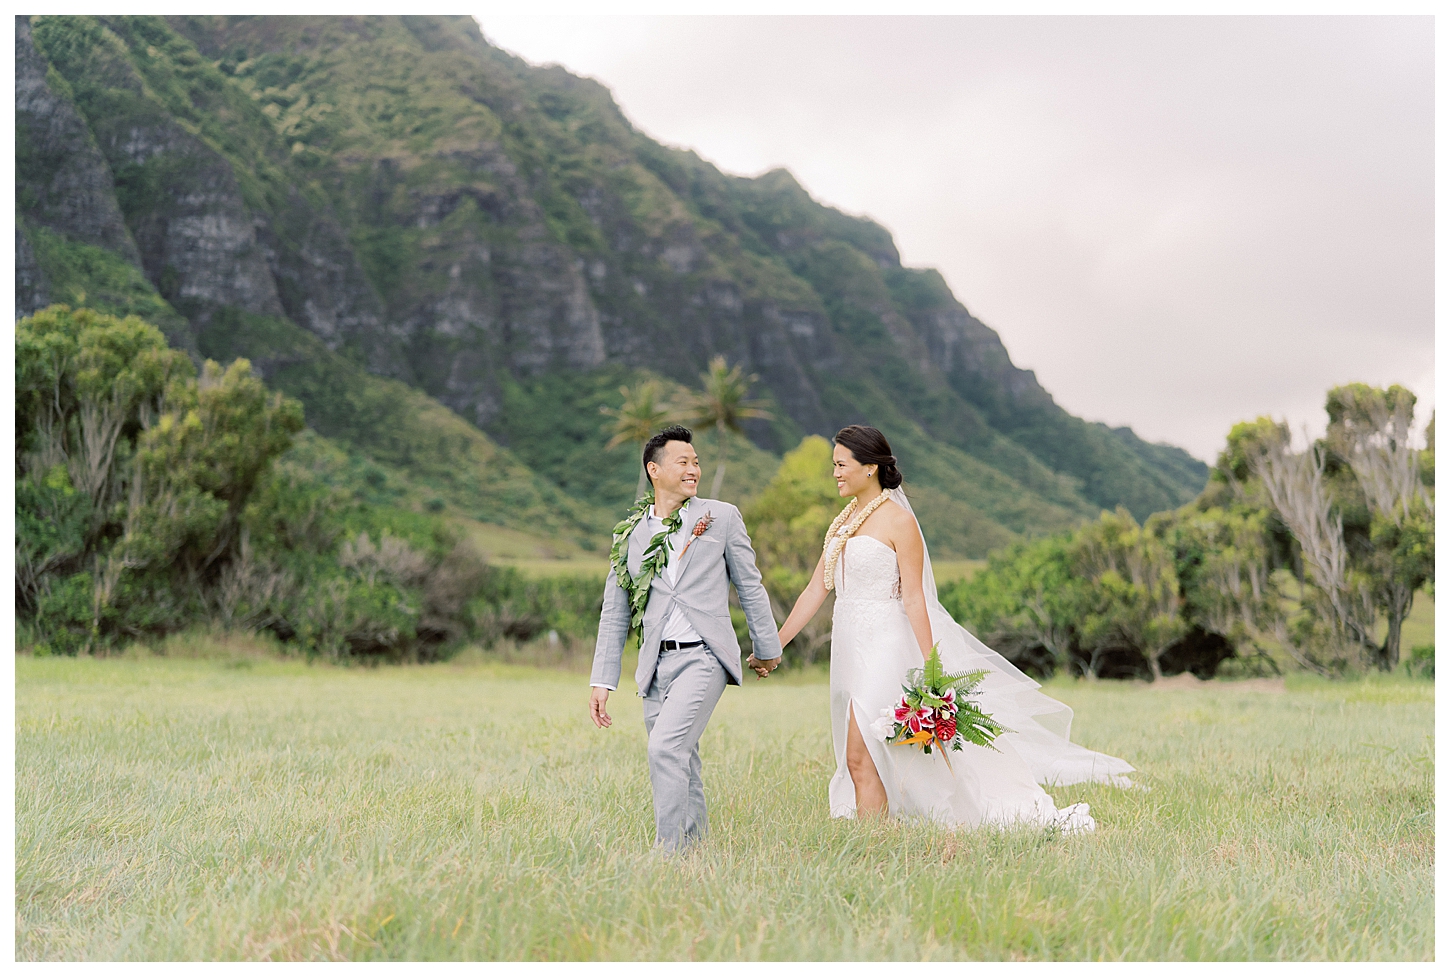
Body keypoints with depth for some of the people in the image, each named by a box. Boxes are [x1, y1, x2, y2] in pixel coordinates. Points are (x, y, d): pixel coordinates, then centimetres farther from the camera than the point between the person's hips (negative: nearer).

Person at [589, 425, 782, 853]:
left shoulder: (722, 517, 5)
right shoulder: (630, 533, 11)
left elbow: (750, 587, 12)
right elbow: (615, 614, 13)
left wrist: (767, 647, 17)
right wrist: (602, 681, 9)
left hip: (704, 657, -4)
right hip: (657, 664, 4)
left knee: (665, 747, -20)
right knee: (682, 768, 8)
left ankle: (668, 851, -15)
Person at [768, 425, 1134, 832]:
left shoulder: (898, 520, -9)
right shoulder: (845, 521, 13)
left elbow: (914, 599, -13)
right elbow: (816, 589, 13)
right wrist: (774, 646, 10)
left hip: (884, 647, -8)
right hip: (850, 646, 8)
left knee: (860, 758, -11)